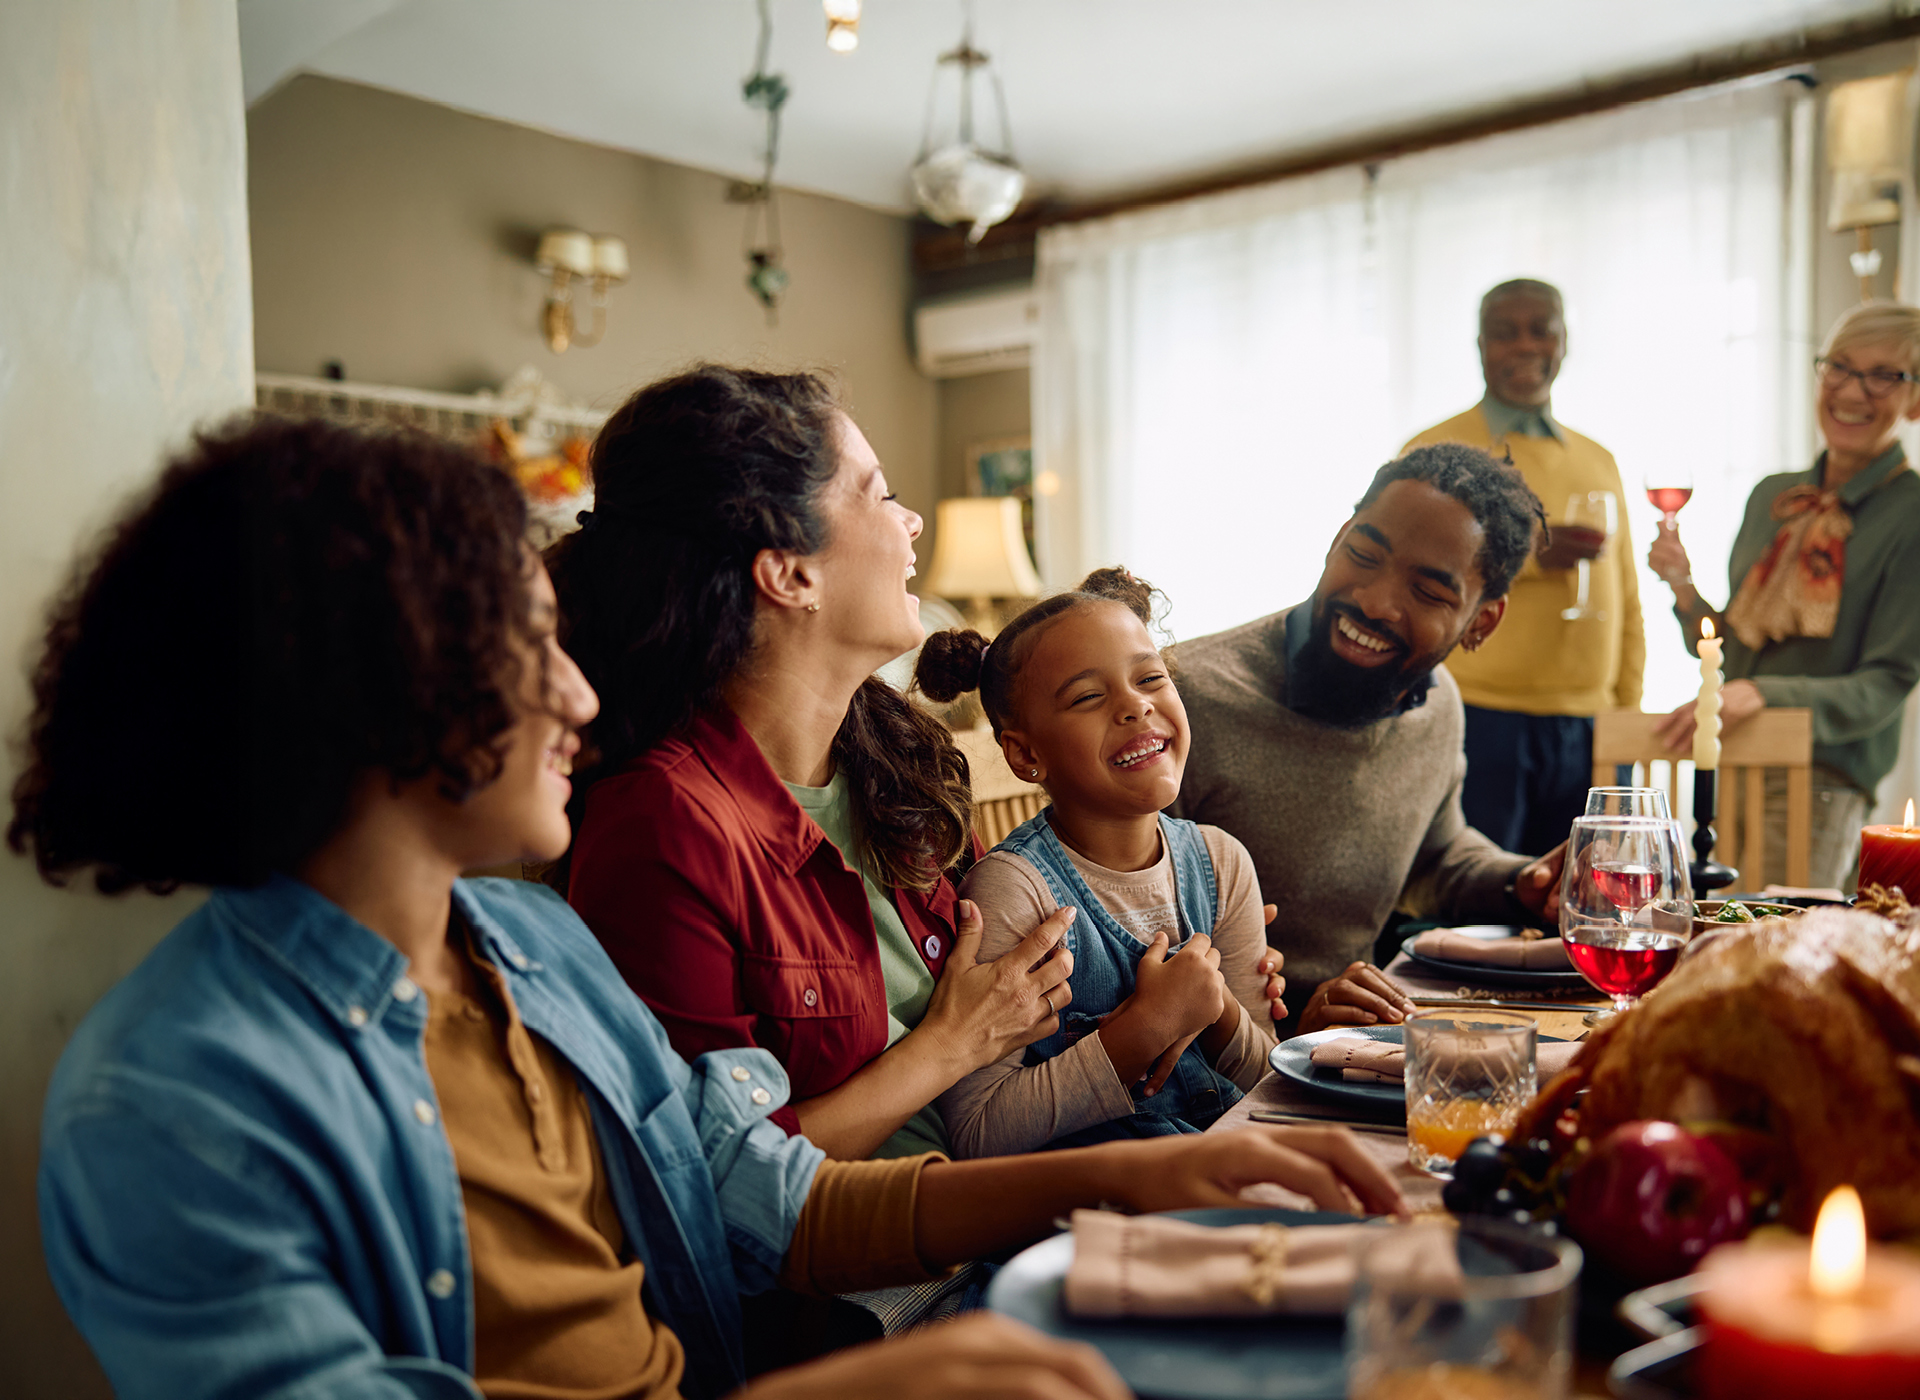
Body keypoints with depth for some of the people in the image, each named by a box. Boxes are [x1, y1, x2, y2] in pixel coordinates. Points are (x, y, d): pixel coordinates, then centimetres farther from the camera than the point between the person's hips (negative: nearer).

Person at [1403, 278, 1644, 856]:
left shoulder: (1599, 461, 18)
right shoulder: (1435, 451, 2)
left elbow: (1626, 604, 20)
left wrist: (1630, 712, 13)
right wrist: (1529, 553, -18)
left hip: (1588, 730, 5)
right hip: (1481, 721, -5)